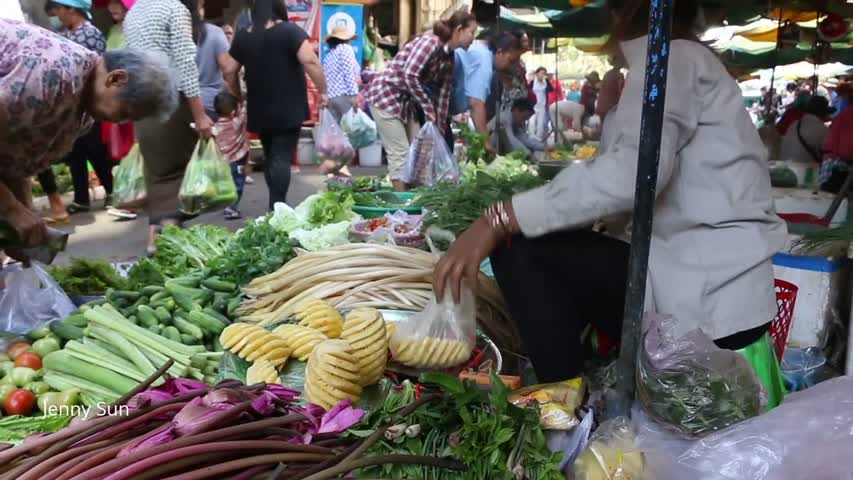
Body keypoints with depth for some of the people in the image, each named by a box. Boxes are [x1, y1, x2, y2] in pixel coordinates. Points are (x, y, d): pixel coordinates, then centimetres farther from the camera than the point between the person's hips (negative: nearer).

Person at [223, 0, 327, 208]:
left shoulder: (242, 37, 7)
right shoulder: (290, 31, -8)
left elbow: (228, 71, 10)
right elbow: (310, 61, -19)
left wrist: (239, 95, 24)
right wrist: (323, 91, -10)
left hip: (259, 110, 5)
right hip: (288, 110, -5)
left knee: (270, 156, 17)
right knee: (282, 157, -4)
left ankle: (275, 205, 24)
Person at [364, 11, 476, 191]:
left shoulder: (449, 57, 7)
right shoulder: (430, 42, -19)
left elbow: (443, 94, 9)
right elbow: (409, 76, -26)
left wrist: (440, 128, 7)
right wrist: (428, 108, -19)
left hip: (406, 101, 9)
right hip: (384, 96, -9)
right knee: (400, 153, -7)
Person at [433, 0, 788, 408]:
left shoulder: (668, 56, -8)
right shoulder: (693, 61, 22)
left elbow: (634, 171, -28)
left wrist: (499, 220, -28)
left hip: (708, 295, -10)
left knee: (520, 248, -11)